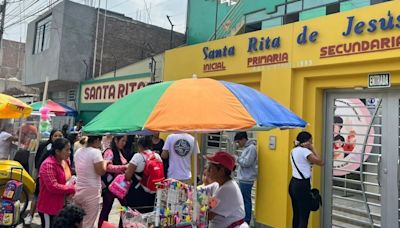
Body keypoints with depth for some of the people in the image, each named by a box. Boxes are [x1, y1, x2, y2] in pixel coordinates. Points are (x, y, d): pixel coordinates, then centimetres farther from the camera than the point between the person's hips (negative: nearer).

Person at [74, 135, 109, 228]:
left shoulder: (78, 151, 9)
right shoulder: (95, 152, -14)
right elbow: (101, 171, -20)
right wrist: (105, 162, -2)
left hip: (78, 190, 7)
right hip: (91, 191, -7)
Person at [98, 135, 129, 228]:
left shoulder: (121, 152, 12)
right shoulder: (109, 152, -14)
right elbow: (108, 167, -24)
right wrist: (124, 167, -28)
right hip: (110, 185, -8)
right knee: (106, 208, 5)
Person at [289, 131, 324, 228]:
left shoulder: (294, 151, 12)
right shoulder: (304, 151, -14)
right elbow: (320, 162, -10)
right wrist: (312, 149, -5)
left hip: (293, 184, 9)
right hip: (302, 185, -9)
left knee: (296, 215, 15)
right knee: (303, 217, -4)